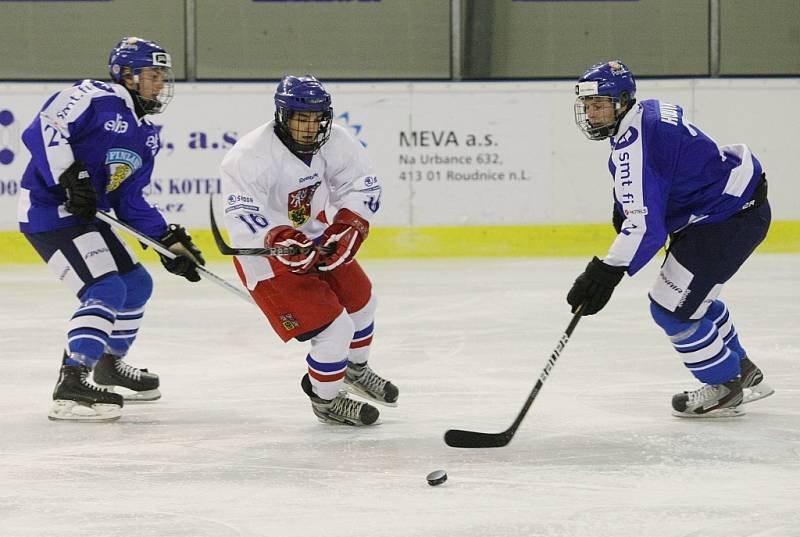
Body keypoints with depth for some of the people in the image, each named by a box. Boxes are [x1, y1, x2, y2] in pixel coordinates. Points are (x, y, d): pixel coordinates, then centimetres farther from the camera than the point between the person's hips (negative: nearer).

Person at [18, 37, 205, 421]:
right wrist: (69, 176, -29)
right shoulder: (95, 98, -12)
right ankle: (71, 385, -24)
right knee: (106, 290, -20)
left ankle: (109, 366, 38)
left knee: (137, 285, 18)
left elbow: (132, 201, 13)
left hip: (88, 216, 10)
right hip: (48, 211, -10)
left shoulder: (146, 136, 14)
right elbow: (41, 130, -22)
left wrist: (169, 240, 2)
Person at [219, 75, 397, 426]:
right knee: (334, 329, -13)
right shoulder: (250, 156, -31)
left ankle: (355, 369, 53)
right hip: (265, 252, -7)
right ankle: (326, 402, 14)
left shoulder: (333, 141, -13)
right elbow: (241, 218, -37)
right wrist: (281, 239, -52)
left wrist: (347, 227, -20)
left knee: (359, 300, 22)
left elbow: (363, 185, -4)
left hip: (314, 235, 8)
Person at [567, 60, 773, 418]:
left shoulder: (632, 145, -25)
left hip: (729, 219, -11)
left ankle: (725, 387, 11)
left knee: (672, 307, -7)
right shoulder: (648, 111, 7)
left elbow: (646, 224, -32)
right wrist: (623, 208, 19)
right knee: (693, 294, 26)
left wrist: (606, 272, -35)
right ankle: (744, 374, 41)